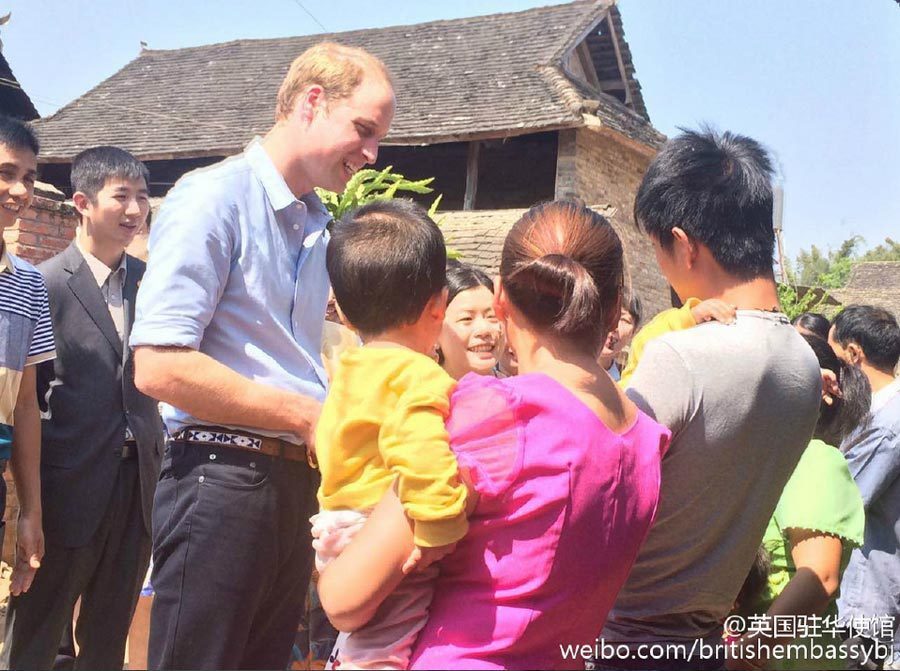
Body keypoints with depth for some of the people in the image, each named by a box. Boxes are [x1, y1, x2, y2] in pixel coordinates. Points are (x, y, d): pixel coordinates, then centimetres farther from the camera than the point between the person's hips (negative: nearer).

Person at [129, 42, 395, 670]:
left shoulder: (317, 225, 15)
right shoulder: (215, 196, -10)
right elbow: (159, 366, -20)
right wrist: (308, 416, -15)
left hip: (294, 481, 8)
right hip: (222, 477, -8)